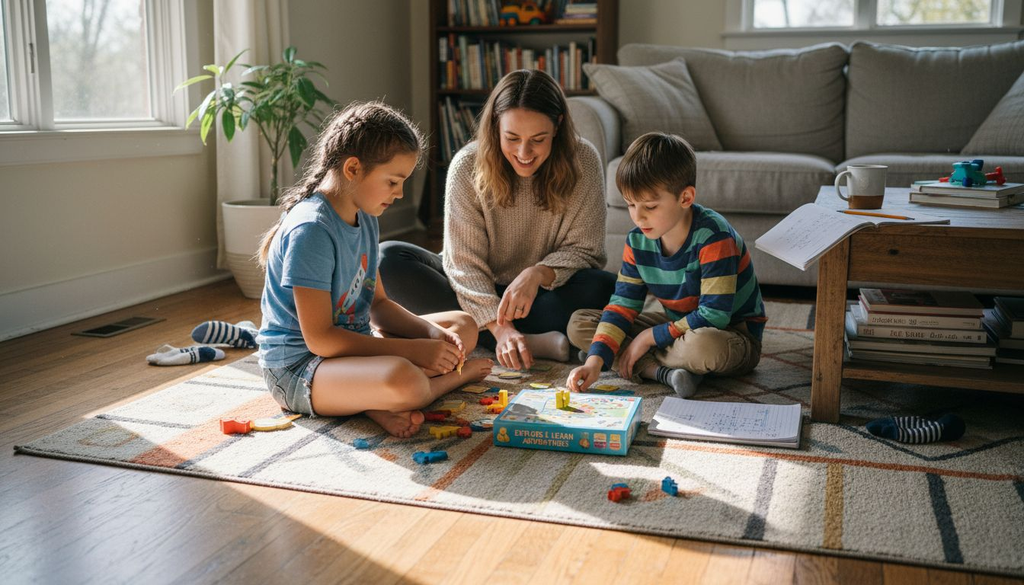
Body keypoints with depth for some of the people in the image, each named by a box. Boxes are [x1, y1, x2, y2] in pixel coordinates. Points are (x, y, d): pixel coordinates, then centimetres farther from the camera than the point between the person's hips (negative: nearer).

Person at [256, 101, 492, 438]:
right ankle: (455, 376, -5)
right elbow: (320, 339, -24)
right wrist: (413, 350, -22)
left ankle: (382, 404, -9)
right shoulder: (311, 230, -22)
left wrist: (431, 332, -6)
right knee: (402, 380, -40)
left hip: (352, 342, 10)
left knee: (463, 328, 11)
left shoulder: (365, 218, 7)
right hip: (297, 365, -10)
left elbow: (378, 304, 13)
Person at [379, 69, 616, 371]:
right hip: (476, 294, 1)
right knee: (388, 259, -24)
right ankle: (533, 341, -30)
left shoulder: (583, 161, -15)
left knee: (605, 288, -31)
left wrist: (538, 274, -33)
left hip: (543, 291, -1)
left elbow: (584, 250, -12)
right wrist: (499, 327, -33)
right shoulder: (468, 166, -17)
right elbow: (465, 263, -19)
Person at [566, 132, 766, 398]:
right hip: (680, 325, 7)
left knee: (701, 345, -45)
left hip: (735, 335, -7)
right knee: (578, 324, -5)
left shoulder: (712, 236, -25)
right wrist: (596, 360, -21)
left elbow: (714, 315, -26)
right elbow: (623, 304, -7)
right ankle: (662, 371, -22)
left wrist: (650, 337, -21)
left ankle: (645, 363, -14)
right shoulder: (638, 240, -5)